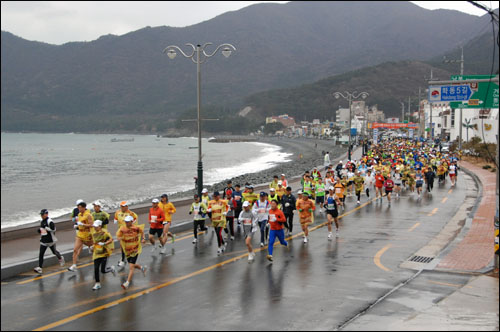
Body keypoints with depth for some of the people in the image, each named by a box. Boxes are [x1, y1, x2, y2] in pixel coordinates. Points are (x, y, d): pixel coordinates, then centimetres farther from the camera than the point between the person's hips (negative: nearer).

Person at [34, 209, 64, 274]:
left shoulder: (50, 221, -16)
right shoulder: (41, 221, 10)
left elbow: (53, 229, -23)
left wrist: (46, 228, -23)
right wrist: (40, 230, 4)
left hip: (51, 241, -6)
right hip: (43, 241, 6)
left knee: (54, 251, 14)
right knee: (41, 254, -5)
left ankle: (60, 258, 46)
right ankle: (39, 268, -9)